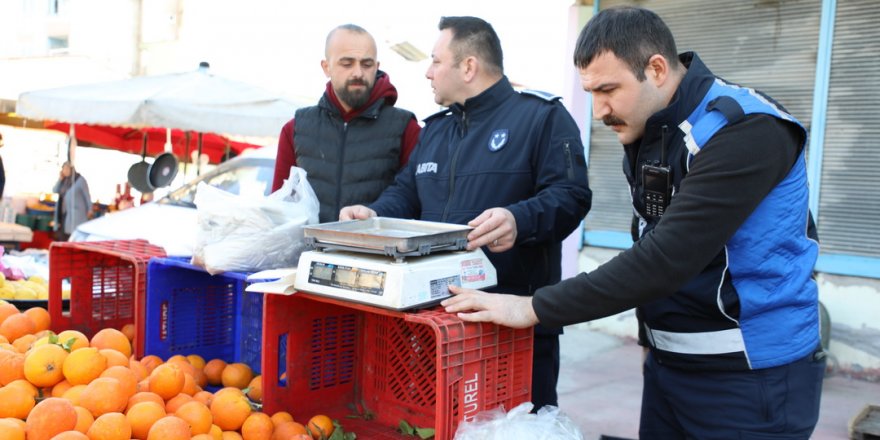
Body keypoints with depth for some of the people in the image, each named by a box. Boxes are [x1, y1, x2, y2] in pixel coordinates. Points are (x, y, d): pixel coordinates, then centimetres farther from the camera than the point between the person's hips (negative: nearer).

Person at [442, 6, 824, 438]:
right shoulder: (643, 131, 4)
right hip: (668, 366, 7)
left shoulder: (744, 130, -22)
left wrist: (535, 309, -26)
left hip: (749, 375, -7)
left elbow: (668, 258, -28)